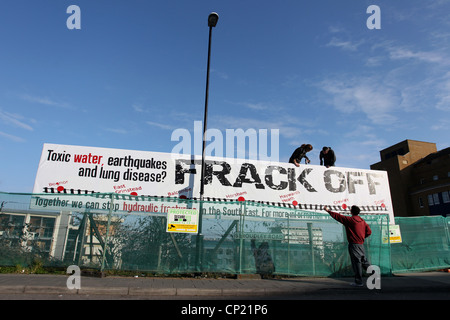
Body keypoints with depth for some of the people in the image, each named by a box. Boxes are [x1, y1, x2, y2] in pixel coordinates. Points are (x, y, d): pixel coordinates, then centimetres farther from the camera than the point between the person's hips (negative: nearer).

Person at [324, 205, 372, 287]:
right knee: (365, 261, 16)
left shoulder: (349, 220, -11)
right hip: (361, 244, 7)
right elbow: (369, 231, 10)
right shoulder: (362, 221, 9)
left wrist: (328, 211, 2)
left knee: (356, 263, -2)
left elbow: (337, 216, -7)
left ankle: (358, 282, 3)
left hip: (354, 244, -7)